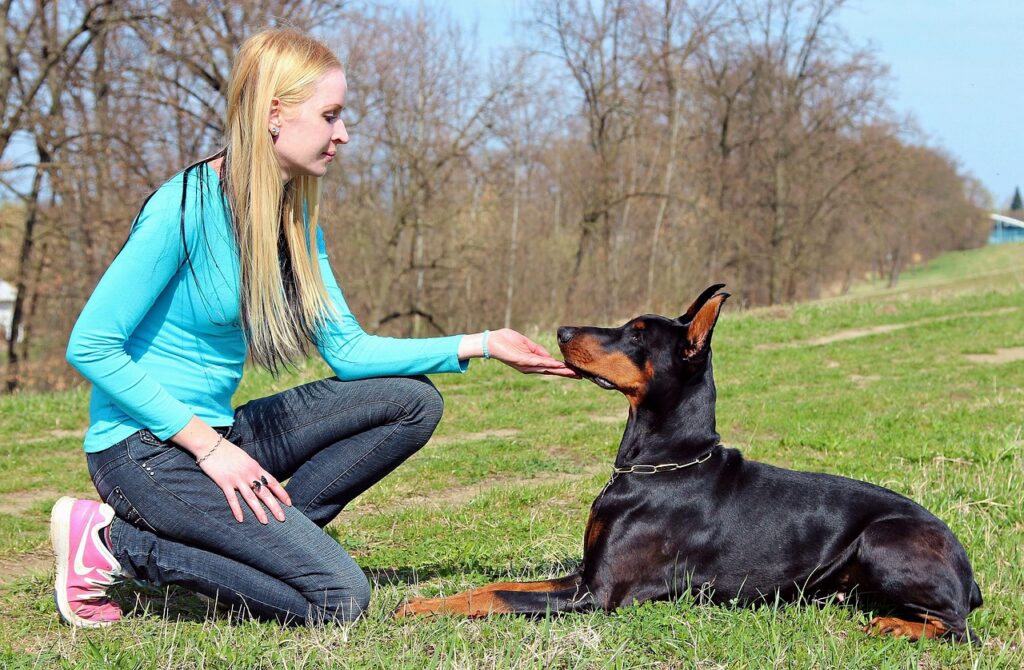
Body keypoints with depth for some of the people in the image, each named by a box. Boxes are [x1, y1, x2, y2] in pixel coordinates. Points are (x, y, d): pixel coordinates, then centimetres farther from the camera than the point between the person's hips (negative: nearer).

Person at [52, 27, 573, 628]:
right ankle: (113, 542, -7)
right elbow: (91, 347, -19)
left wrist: (476, 346, -2)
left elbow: (347, 350, 7)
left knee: (412, 401, 2)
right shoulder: (187, 206, -19)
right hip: (146, 446, -8)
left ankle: (260, 531, -2)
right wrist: (208, 446, -21)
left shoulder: (295, 216, 6)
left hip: (219, 435, 8)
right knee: (337, 596, -17)